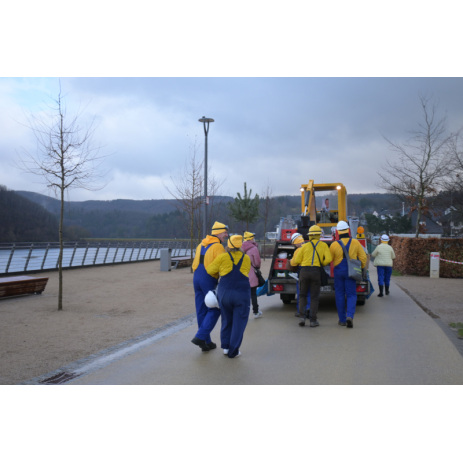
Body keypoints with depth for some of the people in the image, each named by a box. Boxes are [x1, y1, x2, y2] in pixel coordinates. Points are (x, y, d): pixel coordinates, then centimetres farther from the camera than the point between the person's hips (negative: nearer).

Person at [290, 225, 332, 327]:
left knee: (302, 295, 14)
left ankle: (302, 317, 2)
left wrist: (292, 261, 31)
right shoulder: (324, 245, 8)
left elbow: (296, 261, 8)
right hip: (316, 272, -1)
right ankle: (313, 320, 3)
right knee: (314, 297, 6)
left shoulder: (305, 246, 9)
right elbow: (328, 259, -2)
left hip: (304, 271, 1)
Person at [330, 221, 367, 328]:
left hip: (338, 271, 0)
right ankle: (350, 316, -17)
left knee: (340, 295, 10)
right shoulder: (355, 243, -5)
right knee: (351, 295, 5)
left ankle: (342, 320, 14)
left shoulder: (334, 245, -8)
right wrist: (363, 268, 17)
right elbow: (363, 257, -1)